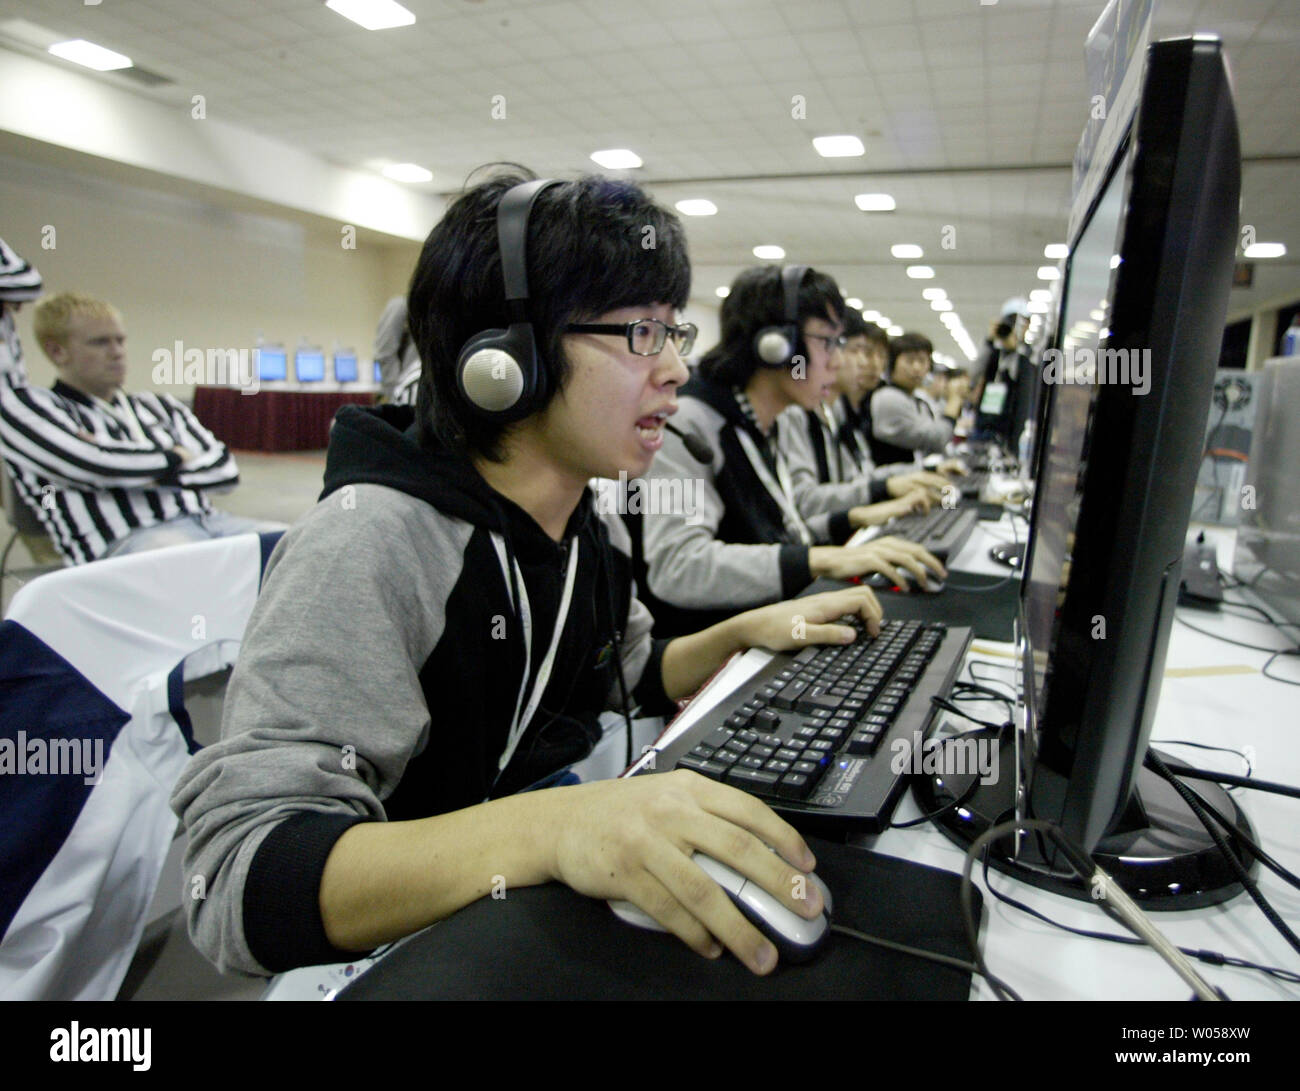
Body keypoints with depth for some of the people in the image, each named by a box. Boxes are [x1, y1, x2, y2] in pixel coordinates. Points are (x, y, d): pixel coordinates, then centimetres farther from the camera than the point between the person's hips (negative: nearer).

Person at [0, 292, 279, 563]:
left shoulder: (159, 406, 26)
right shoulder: (25, 406, 14)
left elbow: (224, 468, 15)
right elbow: (92, 466, -5)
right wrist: (176, 457, 9)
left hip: (207, 520, 5)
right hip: (125, 540, -5)